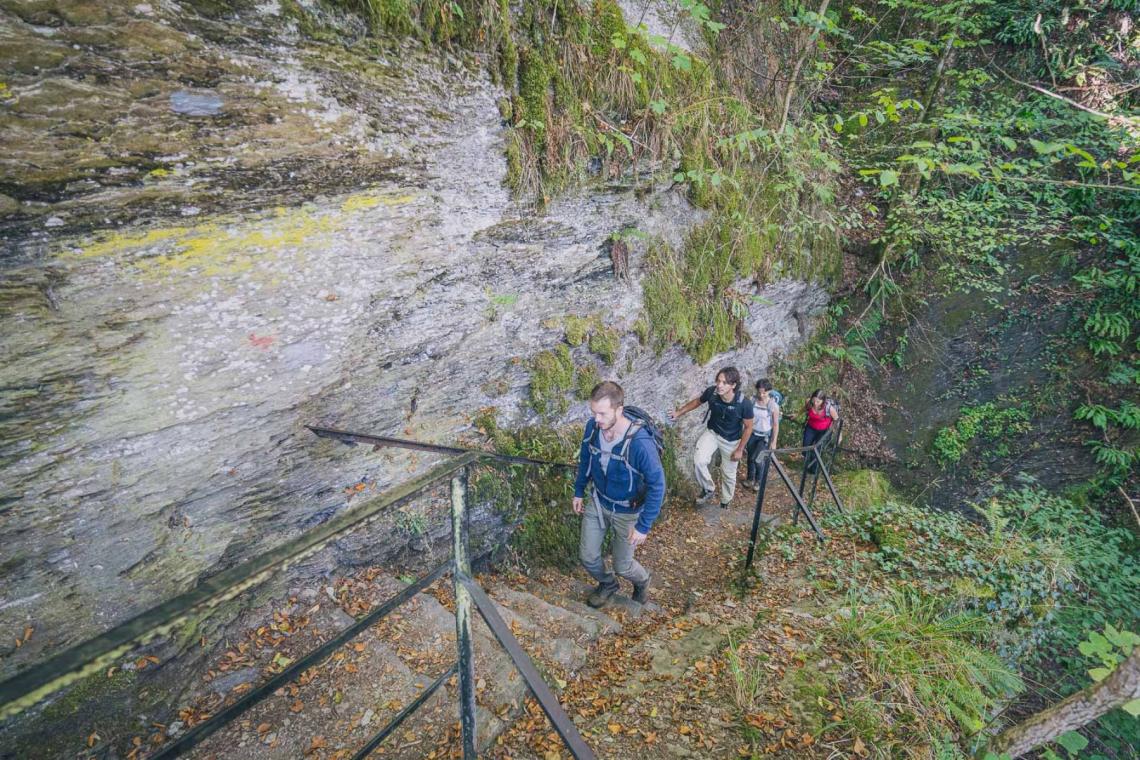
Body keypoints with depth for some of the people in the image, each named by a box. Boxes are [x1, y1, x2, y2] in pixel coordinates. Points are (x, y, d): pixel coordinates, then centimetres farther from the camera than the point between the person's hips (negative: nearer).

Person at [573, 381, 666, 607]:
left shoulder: (640, 443, -36)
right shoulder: (592, 427, -18)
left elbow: (657, 486, -25)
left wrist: (644, 526, -21)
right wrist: (579, 491, 12)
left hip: (627, 512, -4)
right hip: (597, 502, 5)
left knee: (622, 566, 12)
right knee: (587, 556, 14)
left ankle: (642, 581, 49)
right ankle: (607, 584, 47)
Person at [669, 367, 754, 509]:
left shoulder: (744, 403, -31)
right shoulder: (711, 392, -25)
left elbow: (748, 427, -15)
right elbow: (697, 401, 0)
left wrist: (740, 449, -10)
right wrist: (679, 412, 5)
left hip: (731, 441, -1)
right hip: (712, 433, 2)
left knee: (728, 474, 14)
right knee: (699, 459, -24)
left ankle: (726, 502, 42)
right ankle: (708, 489, 2)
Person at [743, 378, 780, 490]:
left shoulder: (773, 405, -18)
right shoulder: (753, 401, -9)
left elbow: (776, 424, -11)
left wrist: (774, 442, -9)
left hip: (765, 436, -3)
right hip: (752, 434, 3)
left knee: (756, 458, -9)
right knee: (750, 457, 15)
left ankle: (758, 480, 18)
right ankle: (750, 478, 39)